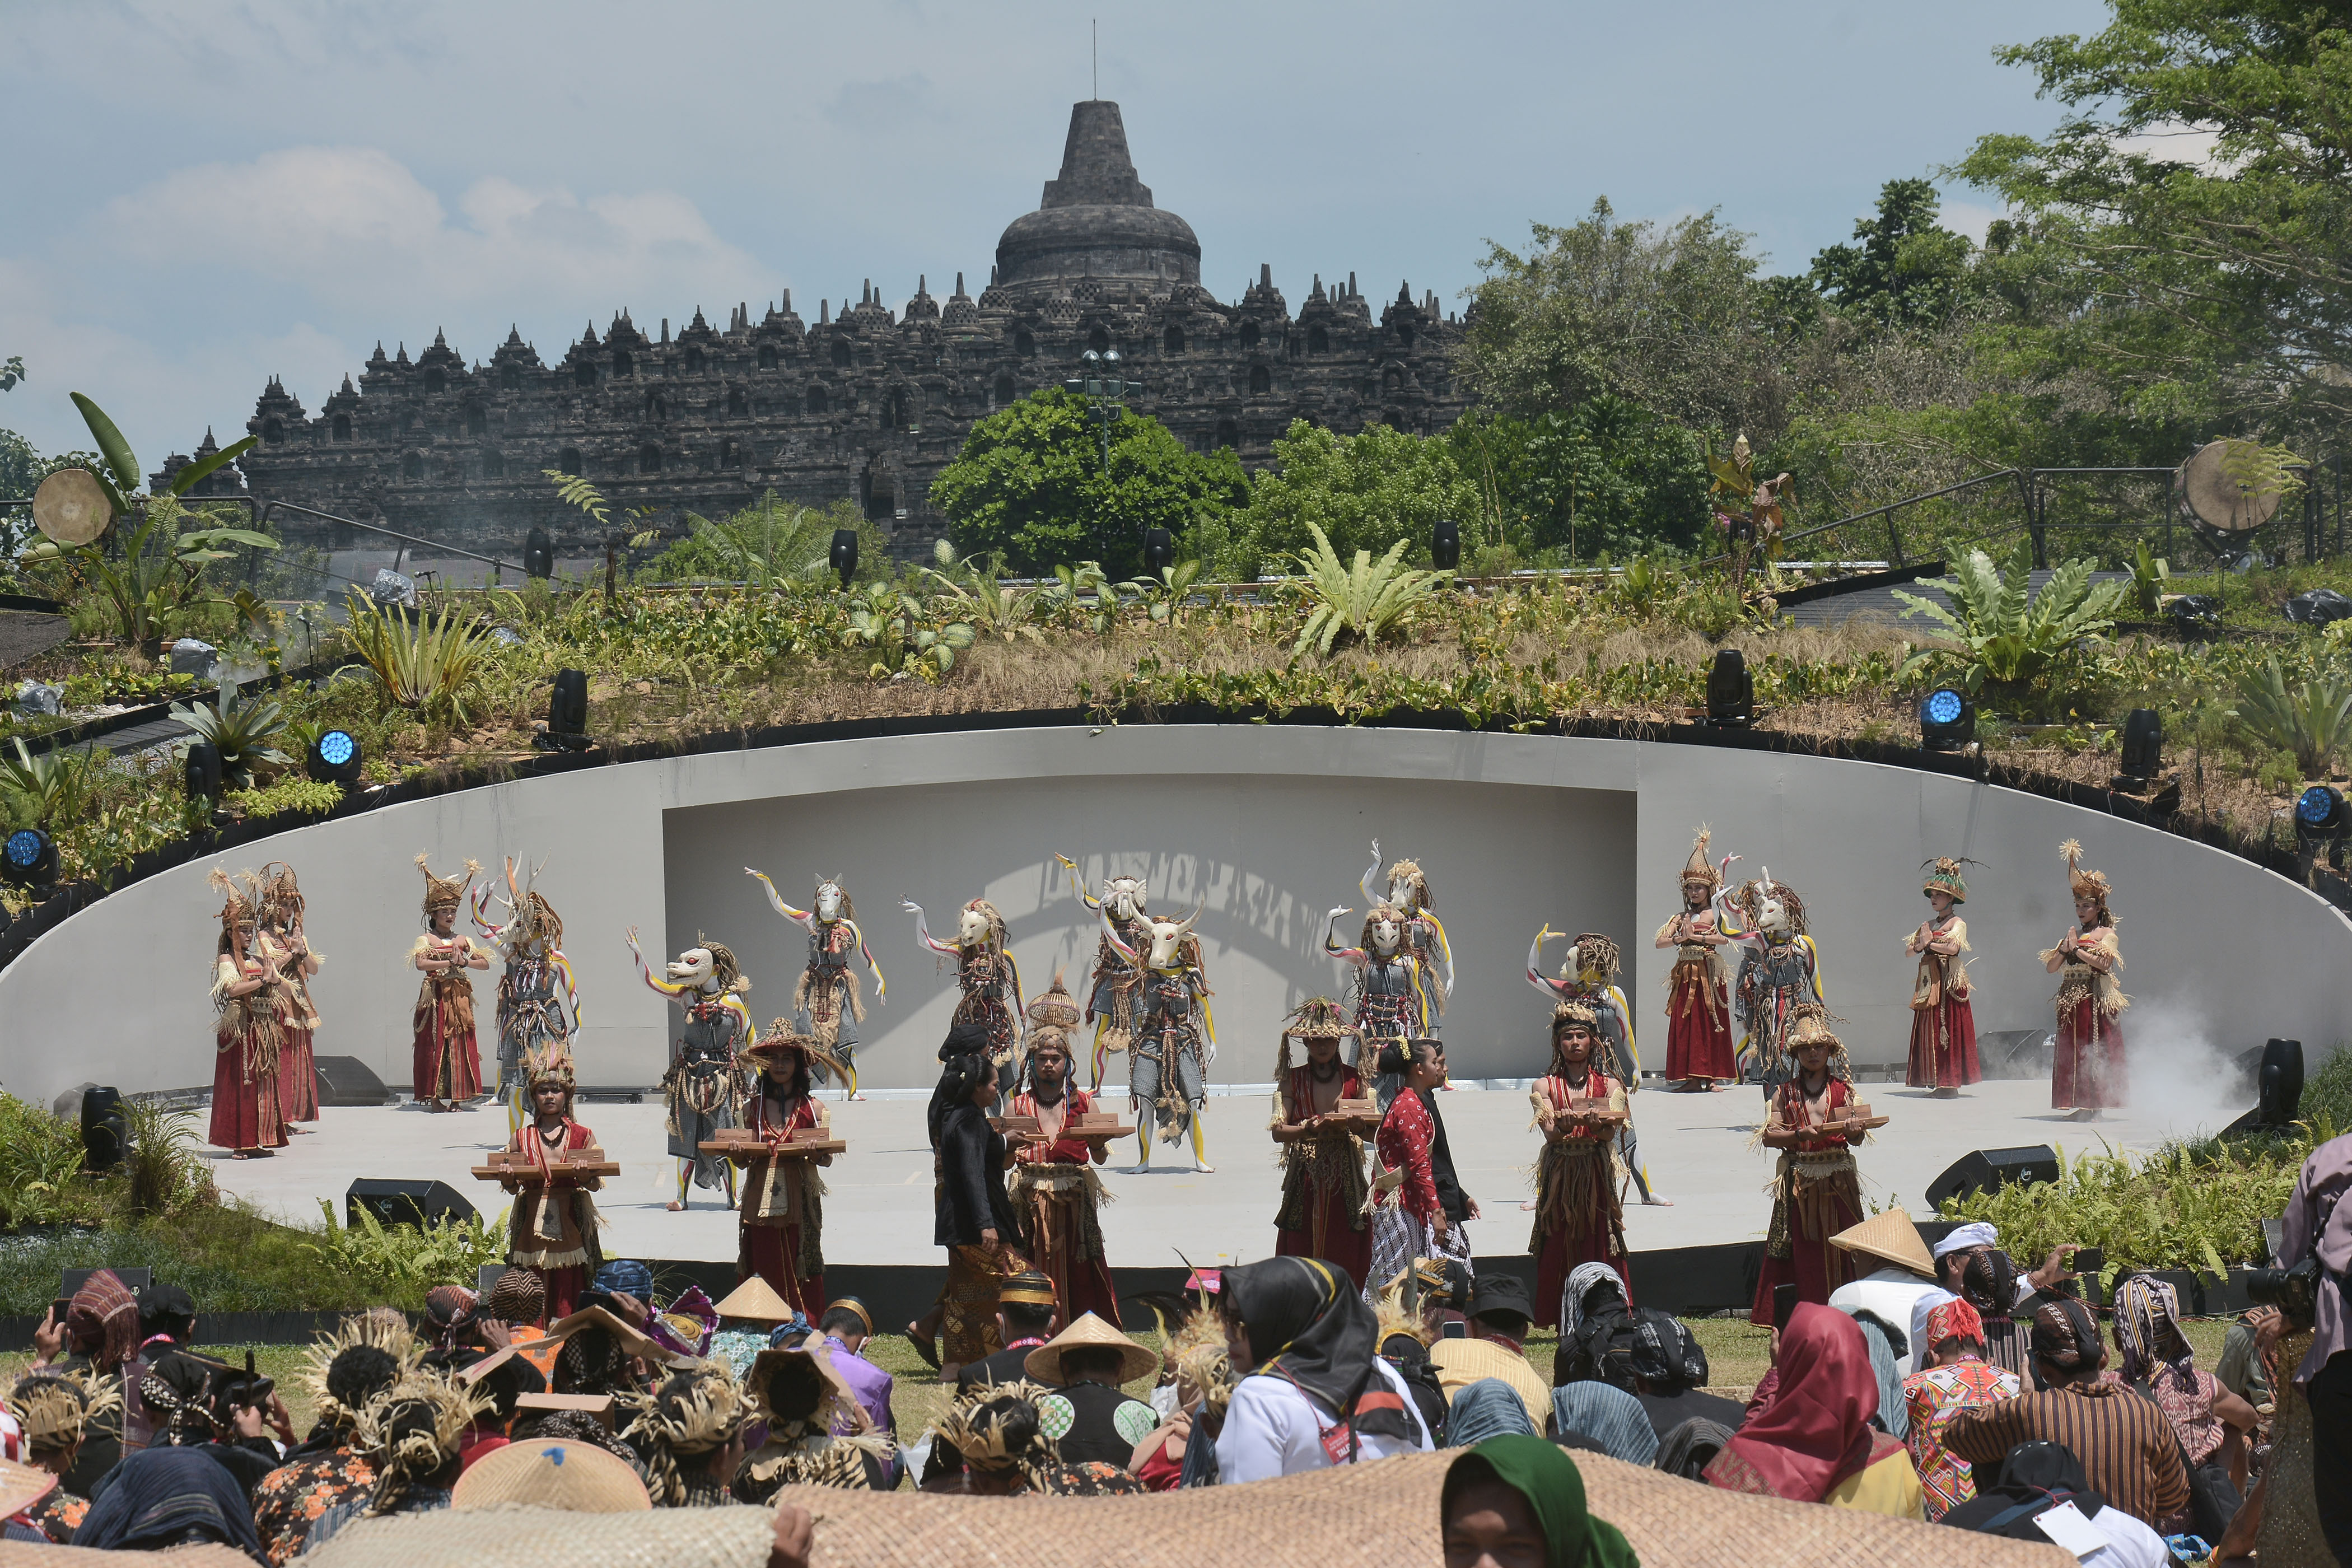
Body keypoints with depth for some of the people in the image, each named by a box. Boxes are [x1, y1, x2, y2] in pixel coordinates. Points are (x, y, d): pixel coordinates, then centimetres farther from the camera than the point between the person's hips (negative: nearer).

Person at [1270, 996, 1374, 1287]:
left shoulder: (1354, 1079, 8)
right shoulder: (1292, 1080, 5)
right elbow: (1278, 1131, -5)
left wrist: (1351, 1125, -18)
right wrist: (1309, 1129, -24)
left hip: (1346, 1179, 1)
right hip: (1304, 1179, -1)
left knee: (1348, 1260, -3)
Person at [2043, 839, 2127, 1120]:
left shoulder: (2107, 934, 1)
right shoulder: (2072, 933, 18)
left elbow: (2105, 963, -17)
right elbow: (2051, 967, 13)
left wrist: (2077, 951, -11)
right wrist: (2065, 949, -4)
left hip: (2095, 999, -6)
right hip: (2070, 999, 6)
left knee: (2094, 1051, -8)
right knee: (2071, 1051, 2)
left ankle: (2094, 1105, -7)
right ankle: (2079, 1104, 4)